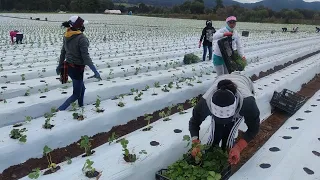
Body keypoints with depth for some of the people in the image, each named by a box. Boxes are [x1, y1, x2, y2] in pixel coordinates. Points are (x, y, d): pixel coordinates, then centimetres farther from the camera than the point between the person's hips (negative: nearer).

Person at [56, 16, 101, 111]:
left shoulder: (67, 36, 2)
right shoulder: (82, 38, -21)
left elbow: (63, 52, 11)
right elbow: (86, 57, -24)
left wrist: (60, 65, 24)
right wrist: (95, 71, -23)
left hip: (68, 66, 8)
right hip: (77, 69, -8)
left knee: (81, 88, 26)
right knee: (76, 94, 4)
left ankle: (81, 107, 38)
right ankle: (59, 111, -4)